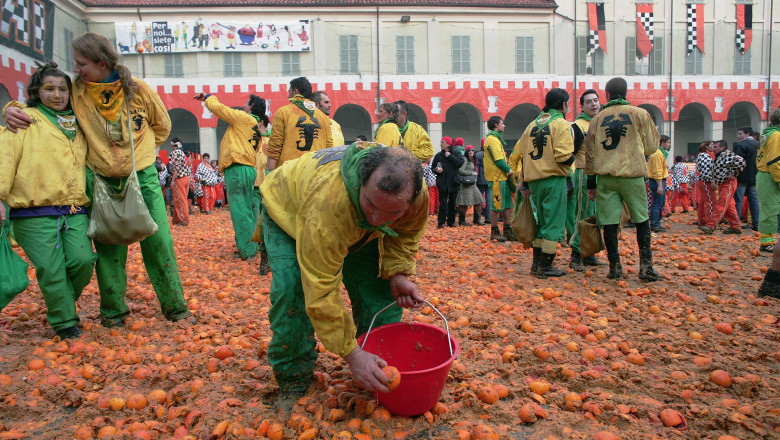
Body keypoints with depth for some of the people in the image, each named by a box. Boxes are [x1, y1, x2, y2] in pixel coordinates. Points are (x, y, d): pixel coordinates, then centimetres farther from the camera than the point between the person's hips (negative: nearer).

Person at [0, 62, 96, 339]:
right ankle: (65, 322, 9)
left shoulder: (77, 125, 20)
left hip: (74, 211, 4)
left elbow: (87, 162, 28)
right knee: (51, 269, -9)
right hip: (34, 213, -3)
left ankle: (64, 303, 16)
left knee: (83, 260, -11)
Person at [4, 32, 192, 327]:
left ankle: (175, 307, 12)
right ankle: (113, 310, 22)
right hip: (102, 181, 1)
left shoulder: (138, 89, -6)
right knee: (109, 248, 5)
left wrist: (138, 150, 6)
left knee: (159, 242, -1)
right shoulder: (76, 91, -3)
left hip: (143, 177, -1)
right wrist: (13, 110, -10)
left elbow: (162, 126, 9)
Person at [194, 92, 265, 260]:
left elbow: (216, 107, -1)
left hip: (237, 168, -9)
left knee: (240, 212, -8)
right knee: (248, 211, 12)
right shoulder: (256, 128, 23)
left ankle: (247, 250, -7)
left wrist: (208, 97, 19)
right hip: (249, 169, 9)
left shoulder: (243, 118, -1)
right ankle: (252, 247, 17)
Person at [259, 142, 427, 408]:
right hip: (289, 210, -4)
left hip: (356, 226, 5)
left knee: (378, 288, -7)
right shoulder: (328, 199, -50)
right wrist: (351, 353, -43)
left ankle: (381, 369, 15)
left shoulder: (417, 195, -32)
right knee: (292, 289, -25)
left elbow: (406, 233, -6)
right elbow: (322, 288, -45)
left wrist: (397, 273, -23)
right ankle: (293, 381, -4)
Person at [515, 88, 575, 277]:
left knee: (541, 221, 17)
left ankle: (537, 263, 19)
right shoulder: (561, 124, -6)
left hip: (534, 180, 7)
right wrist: (571, 159, 5)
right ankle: (546, 267, 1)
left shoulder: (532, 124, 15)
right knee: (553, 223, -1)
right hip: (553, 179, -7)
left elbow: (522, 154, 14)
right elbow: (563, 156, -19)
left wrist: (526, 184, 18)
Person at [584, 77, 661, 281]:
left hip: (605, 177, 1)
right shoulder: (640, 114, 3)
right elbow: (651, 146, 6)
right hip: (632, 175, -1)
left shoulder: (597, 118, 8)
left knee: (609, 221, 3)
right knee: (641, 219, 9)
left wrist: (591, 182, 15)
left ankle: (614, 267, 6)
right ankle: (646, 266, 6)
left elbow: (590, 153, 9)